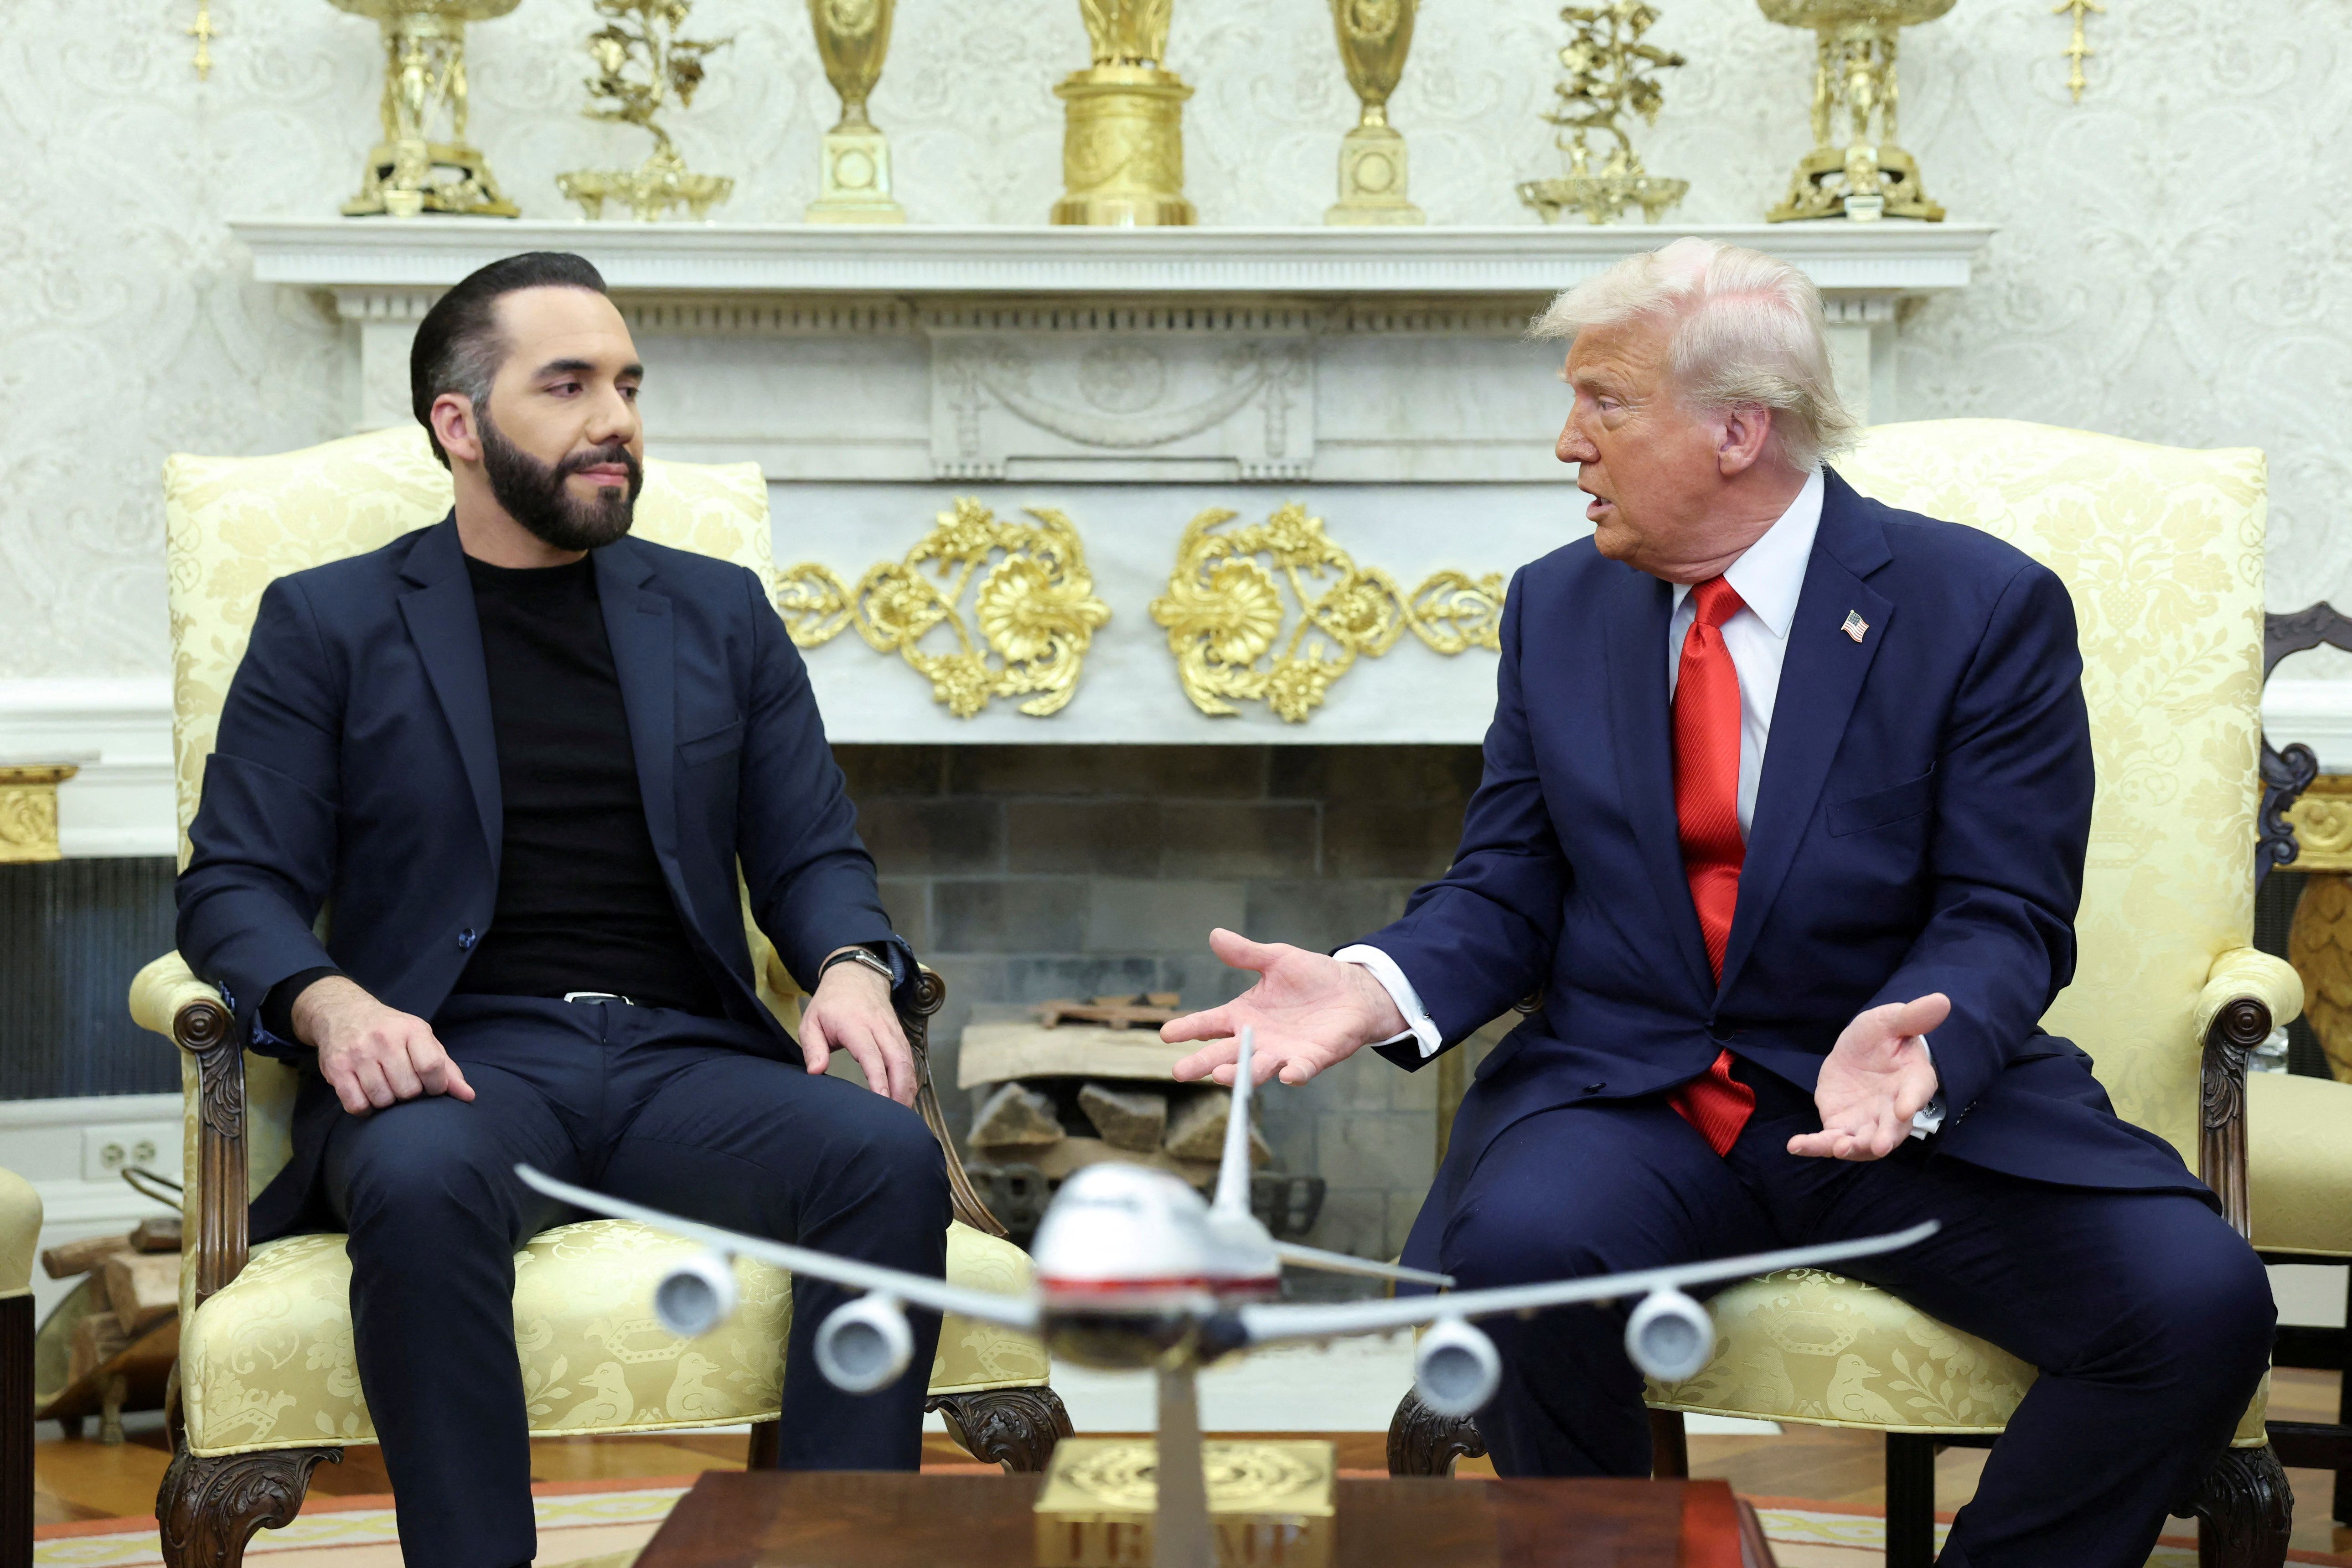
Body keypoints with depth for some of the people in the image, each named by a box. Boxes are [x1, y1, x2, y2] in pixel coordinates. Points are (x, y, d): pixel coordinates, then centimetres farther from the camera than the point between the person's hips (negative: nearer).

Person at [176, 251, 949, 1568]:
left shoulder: (720, 613, 19)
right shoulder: (327, 623, 11)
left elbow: (815, 855, 17)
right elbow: (236, 890, 4)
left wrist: (852, 966, -7)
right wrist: (333, 1003, -18)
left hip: (688, 1059, 3)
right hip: (458, 1061, -2)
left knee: (892, 1155, -28)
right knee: (423, 1182, -38)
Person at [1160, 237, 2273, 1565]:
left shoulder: (1986, 608, -2)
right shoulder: (1558, 607, 11)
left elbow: (2007, 918, -6)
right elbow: (1510, 888, 9)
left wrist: (1915, 1041, -28)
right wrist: (1377, 987, -13)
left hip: (1912, 1102, -1)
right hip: (1623, 1096, 2)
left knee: (2197, 1301, -25)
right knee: (1516, 1247, -33)